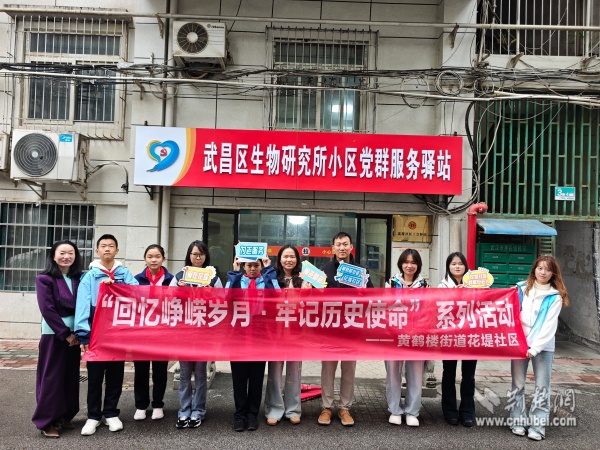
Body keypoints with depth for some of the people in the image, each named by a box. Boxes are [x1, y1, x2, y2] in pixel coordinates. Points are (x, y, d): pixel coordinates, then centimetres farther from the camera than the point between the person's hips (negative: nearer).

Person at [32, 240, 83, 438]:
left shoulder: (78, 279, 6)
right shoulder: (44, 279, -6)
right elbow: (47, 309, -12)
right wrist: (65, 334, -14)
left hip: (74, 333, 5)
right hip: (53, 333, -5)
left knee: (71, 376, 10)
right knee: (51, 377, 0)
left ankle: (64, 416, 22)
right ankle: (47, 421, 11)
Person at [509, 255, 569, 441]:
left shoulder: (555, 297, -1)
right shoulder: (521, 288, 4)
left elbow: (549, 325, -8)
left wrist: (535, 348, -15)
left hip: (543, 346, -1)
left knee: (542, 386, 3)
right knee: (518, 384, 6)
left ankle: (538, 425, 11)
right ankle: (518, 421, 16)